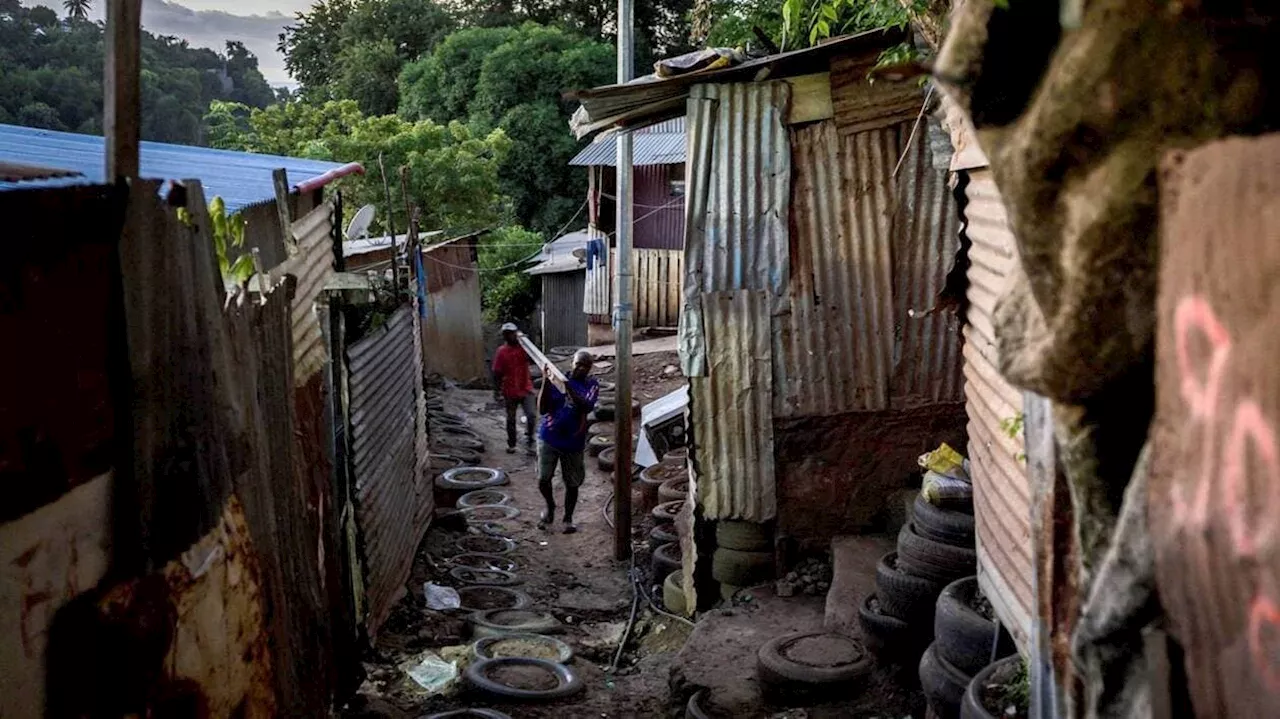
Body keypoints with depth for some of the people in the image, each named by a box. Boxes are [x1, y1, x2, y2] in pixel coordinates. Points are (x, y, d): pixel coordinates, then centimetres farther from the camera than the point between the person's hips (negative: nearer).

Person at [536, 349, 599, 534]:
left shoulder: (591, 385, -3)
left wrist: (569, 388, -35)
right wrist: (545, 383, -24)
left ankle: (568, 519, 29)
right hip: (549, 438, 0)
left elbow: (586, 407, -23)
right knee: (543, 479, -1)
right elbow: (542, 410, -11)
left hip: (573, 442, 0)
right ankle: (550, 507, 29)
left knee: (572, 484, 8)